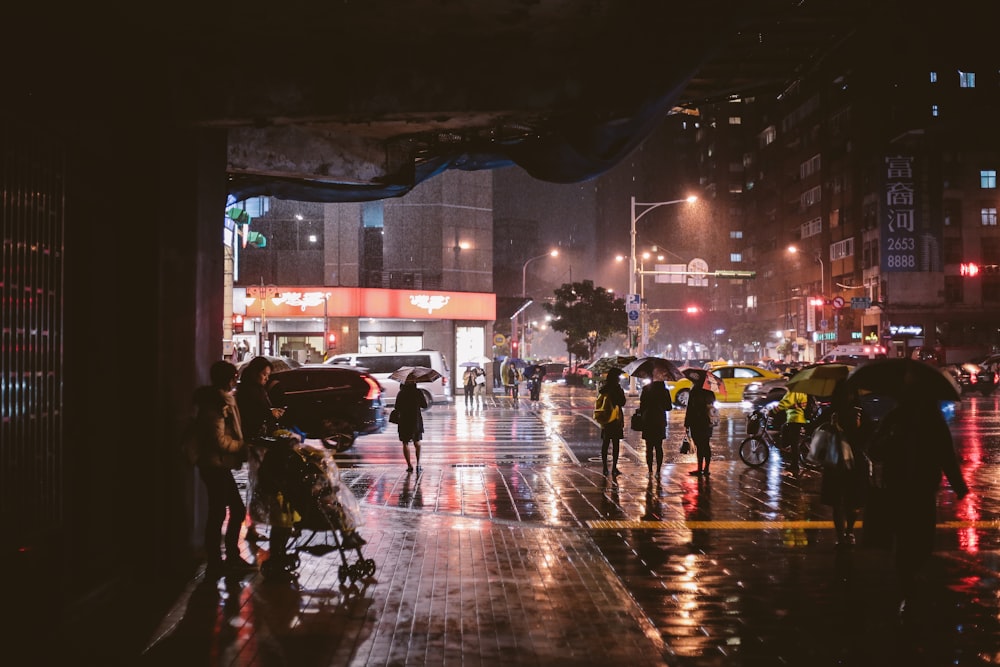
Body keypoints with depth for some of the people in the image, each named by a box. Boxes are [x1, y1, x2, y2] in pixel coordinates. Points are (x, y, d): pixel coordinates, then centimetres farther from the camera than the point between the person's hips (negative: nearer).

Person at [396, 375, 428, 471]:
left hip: (404, 421, -2)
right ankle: (418, 462, 10)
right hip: (417, 420, 2)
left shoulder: (401, 393, -7)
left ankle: (409, 465, 0)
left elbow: (397, 408, -4)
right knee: (417, 441, 19)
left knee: (405, 443, 6)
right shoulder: (418, 392, -5)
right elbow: (424, 405, 3)